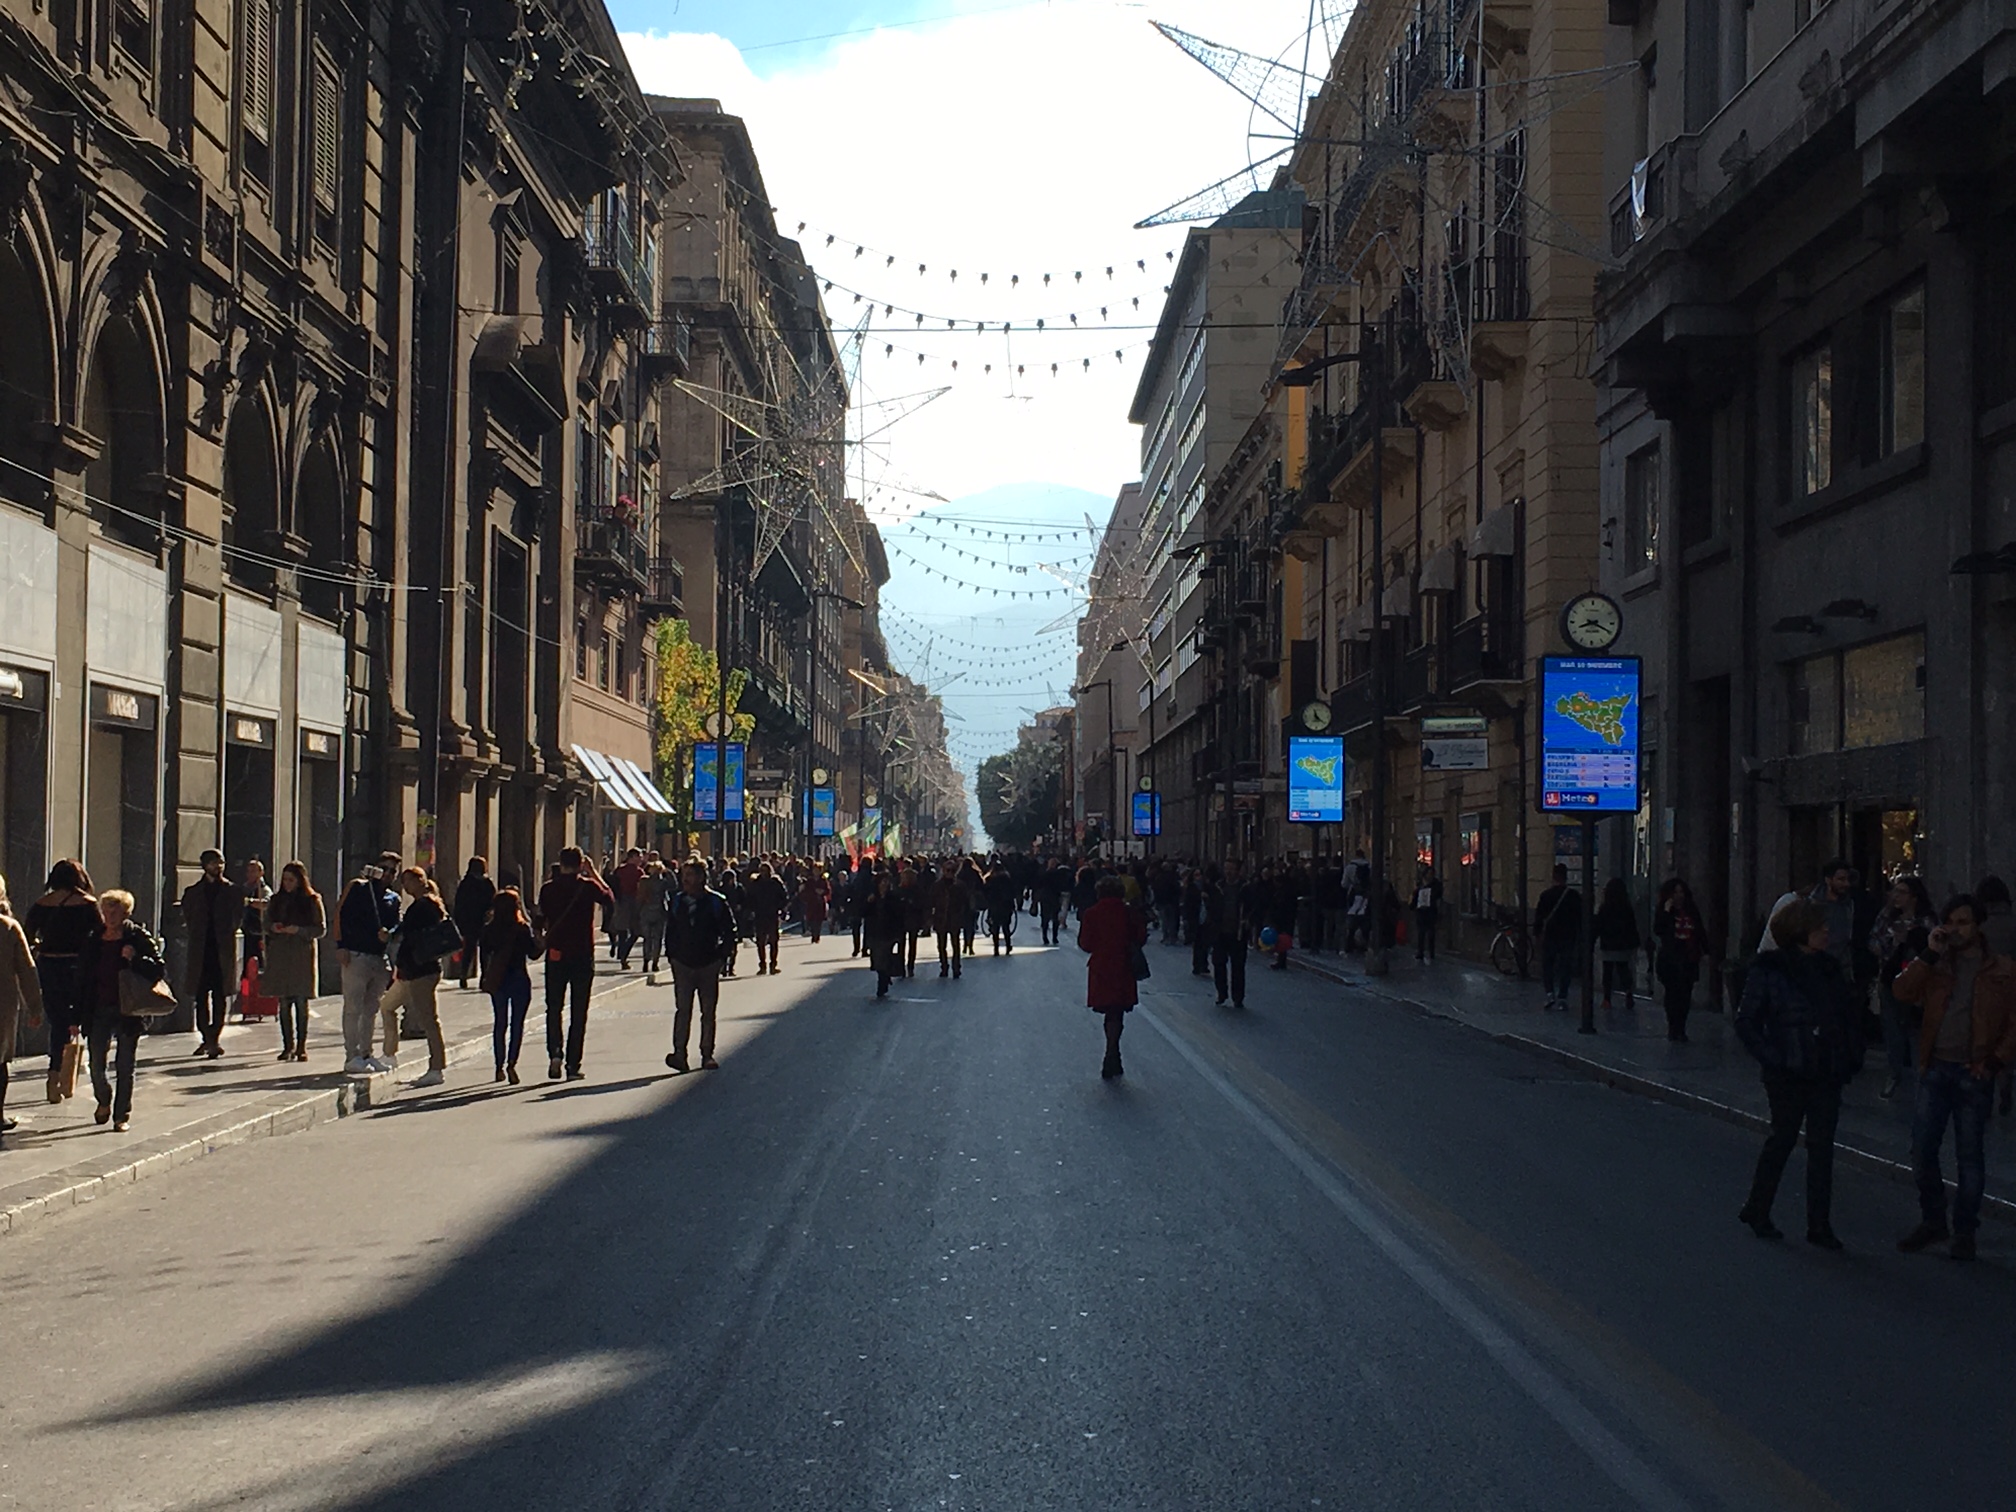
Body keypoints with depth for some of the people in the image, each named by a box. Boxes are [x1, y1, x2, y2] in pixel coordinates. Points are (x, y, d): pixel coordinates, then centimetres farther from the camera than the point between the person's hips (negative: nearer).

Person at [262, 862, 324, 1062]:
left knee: (301, 1002, -5)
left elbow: (320, 929, -1)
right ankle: (288, 1045, 5)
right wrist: (273, 928, -5)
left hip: (302, 955, -3)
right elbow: (266, 925, 18)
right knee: (284, 1003, 1)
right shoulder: (276, 900, 15)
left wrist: (298, 930, -15)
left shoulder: (312, 900, 3)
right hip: (279, 955, 3)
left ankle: (301, 1046, 0)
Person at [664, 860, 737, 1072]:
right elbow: (670, 931, 13)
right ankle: (679, 1052, -8)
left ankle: (707, 1054, 11)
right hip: (682, 964, 1)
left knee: (708, 1011, 5)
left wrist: (721, 955, -5)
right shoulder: (676, 902, 5)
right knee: (682, 1009, -5)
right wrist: (671, 954, 5)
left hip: (708, 965, -1)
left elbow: (729, 933, 1)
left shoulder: (717, 902, -4)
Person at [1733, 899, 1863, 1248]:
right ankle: (1757, 1210, 26)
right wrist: (1772, 1059, -14)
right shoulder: (1770, 971, -9)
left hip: (1826, 1075, 4)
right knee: (1783, 1138, 8)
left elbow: (1851, 1014, 14)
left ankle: (1819, 1224, 8)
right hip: (1788, 1075, -4)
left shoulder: (1829, 968, 6)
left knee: (1822, 1145, 3)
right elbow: (1746, 1023, -7)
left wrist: (1851, 1058, 4)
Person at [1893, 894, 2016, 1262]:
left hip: (1973, 1073, -3)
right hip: (1936, 1069, 3)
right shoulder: (1935, 965, 10)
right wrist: (1929, 954, -12)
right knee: (1922, 1149, 2)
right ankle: (1933, 1221, 19)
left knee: (1970, 1155, 3)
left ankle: (1964, 1232, 13)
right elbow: (1902, 992, -6)